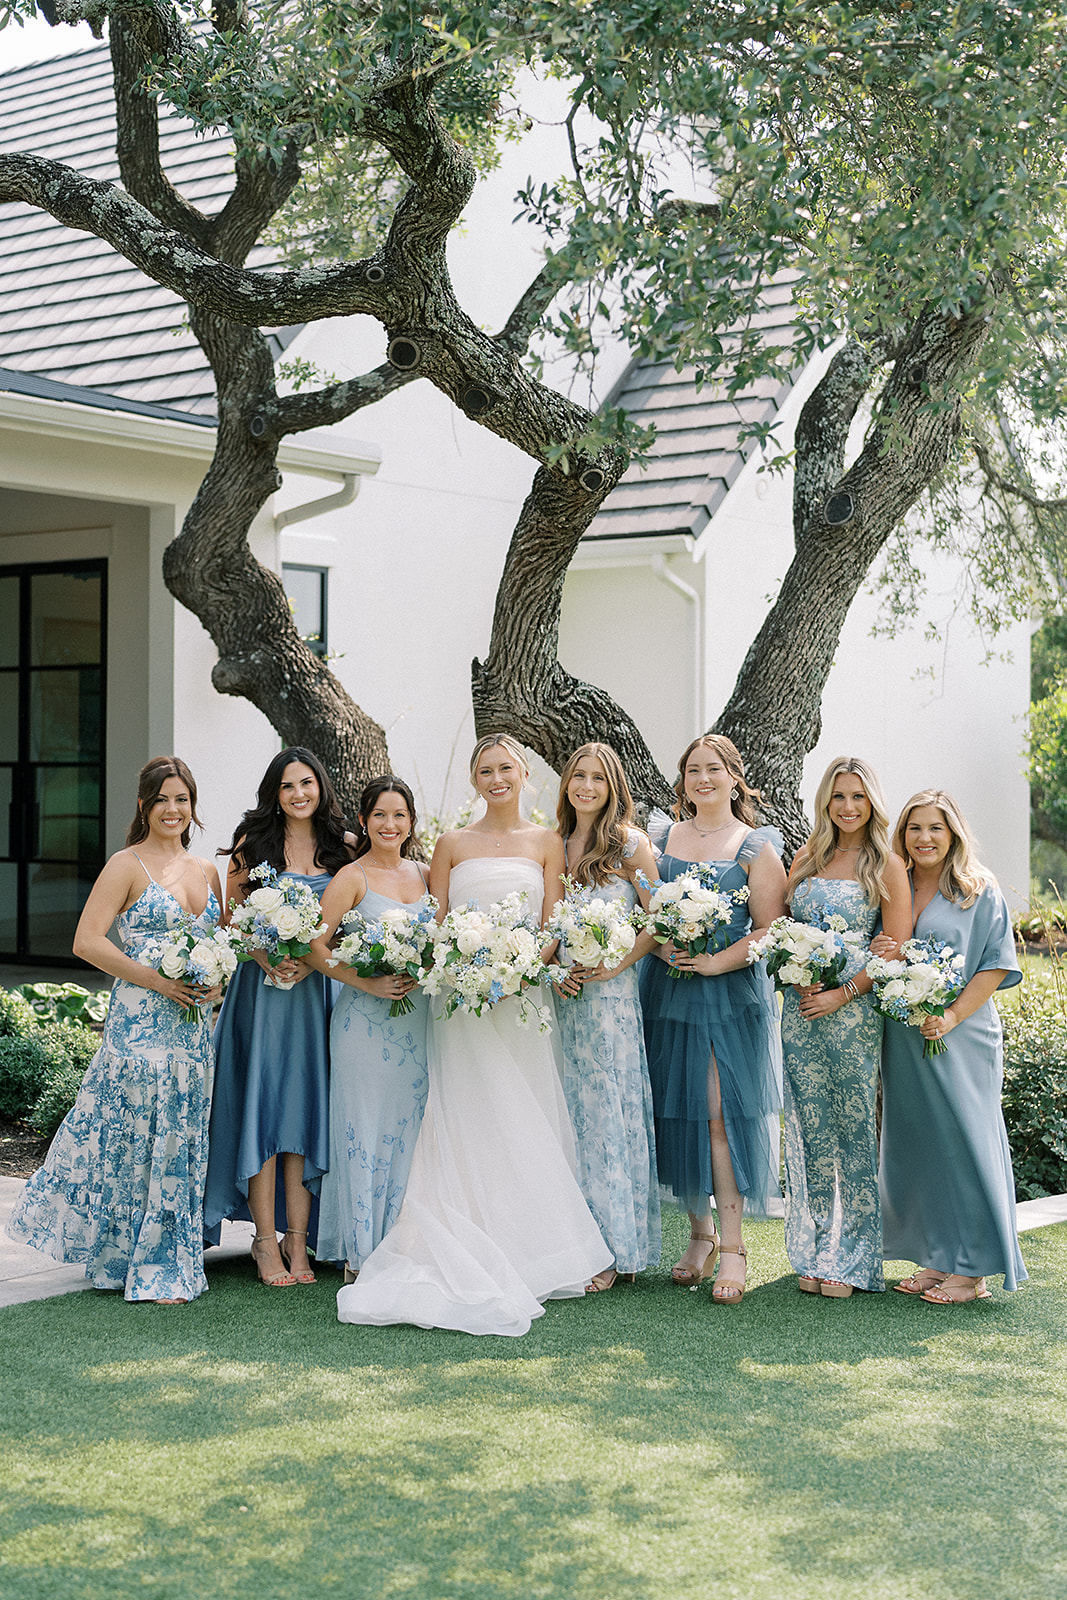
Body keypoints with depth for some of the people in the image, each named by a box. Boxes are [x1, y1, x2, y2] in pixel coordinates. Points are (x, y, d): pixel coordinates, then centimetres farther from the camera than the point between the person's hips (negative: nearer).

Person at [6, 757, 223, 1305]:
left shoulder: (206, 871, 14)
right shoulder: (127, 866, -4)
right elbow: (87, 940, -11)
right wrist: (157, 980, -17)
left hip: (196, 1025, 6)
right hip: (141, 1023, -6)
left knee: (181, 1140, 8)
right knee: (134, 1136, -3)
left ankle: (167, 1262, 18)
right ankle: (148, 1266, 10)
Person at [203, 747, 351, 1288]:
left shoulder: (340, 849, 7)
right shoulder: (253, 843, 2)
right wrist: (265, 957, -13)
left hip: (318, 988, 2)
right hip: (262, 986, -2)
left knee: (306, 1107, 2)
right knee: (262, 1105, -3)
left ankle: (297, 1240, 8)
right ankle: (266, 1242, 3)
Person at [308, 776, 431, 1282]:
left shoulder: (425, 875, 12)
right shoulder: (351, 878, -3)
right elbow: (315, 946, -9)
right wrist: (369, 982, -17)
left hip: (419, 1017, 5)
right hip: (366, 1020, -5)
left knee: (410, 1130, 7)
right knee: (366, 1131, -2)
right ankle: (360, 1257, 6)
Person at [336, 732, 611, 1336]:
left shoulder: (546, 842, 9)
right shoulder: (453, 844, 9)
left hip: (524, 996, 1)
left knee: (525, 1122, 0)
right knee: (467, 1120, -3)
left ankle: (526, 1253, 6)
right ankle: (472, 1260, -1)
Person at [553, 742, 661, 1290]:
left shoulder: (631, 845, -2)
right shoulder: (553, 848, 12)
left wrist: (615, 964, -15)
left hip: (612, 994, -5)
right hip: (562, 994, 5)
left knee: (606, 1108, -4)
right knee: (567, 1112, 5)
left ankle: (610, 1249, 3)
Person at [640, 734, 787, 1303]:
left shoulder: (757, 847, 2)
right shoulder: (660, 837, 12)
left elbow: (771, 928, -3)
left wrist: (716, 962, -14)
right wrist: (662, 943, -8)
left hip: (732, 994, -3)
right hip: (667, 993, 3)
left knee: (723, 1115, -8)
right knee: (678, 1114, 5)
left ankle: (732, 1245, -2)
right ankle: (699, 1230, 20)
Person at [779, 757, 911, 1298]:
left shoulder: (886, 865, -1)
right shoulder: (807, 858, 12)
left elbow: (896, 947, -5)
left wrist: (842, 994, -12)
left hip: (854, 1010, -4)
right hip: (801, 1008, 4)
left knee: (852, 1128, -1)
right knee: (809, 1128, 6)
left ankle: (850, 1259, 7)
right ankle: (813, 1253, 14)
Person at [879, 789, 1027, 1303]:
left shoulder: (980, 893, -1)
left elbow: (996, 966, -6)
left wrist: (952, 1016, -16)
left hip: (961, 1037, -5)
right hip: (902, 1040, 5)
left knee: (961, 1139, -4)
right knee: (914, 1141, 7)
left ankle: (972, 1269, 3)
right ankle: (937, 1260, 16)